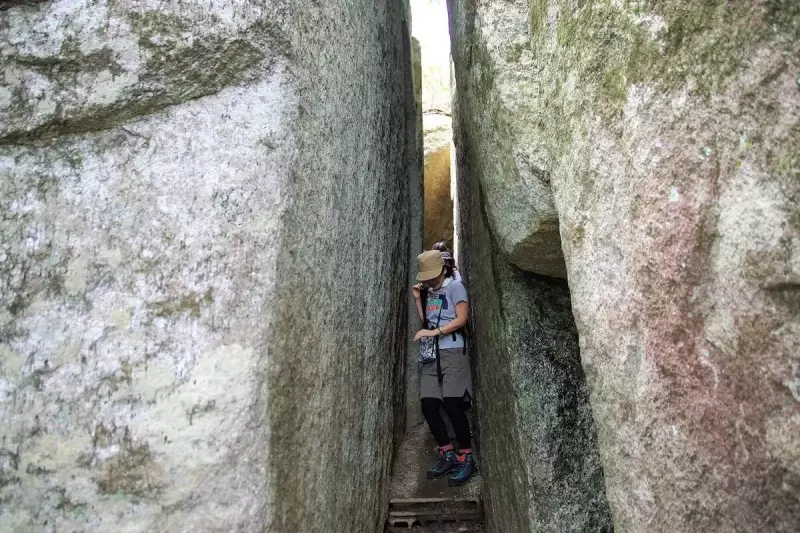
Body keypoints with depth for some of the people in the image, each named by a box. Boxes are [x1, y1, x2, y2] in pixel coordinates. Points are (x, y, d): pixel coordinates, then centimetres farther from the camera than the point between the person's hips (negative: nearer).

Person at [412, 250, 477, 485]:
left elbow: (461, 319, -12)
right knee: (428, 406, -2)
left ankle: (466, 458, 2)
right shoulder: (429, 291, 18)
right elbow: (426, 322, 16)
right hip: (431, 355, 7)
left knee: (453, 406, -11)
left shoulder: (455, 287, -1)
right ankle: (448, 455, 11)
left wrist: (434, 332, -18)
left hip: (452, 353, -6)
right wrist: (418, 299, 7)